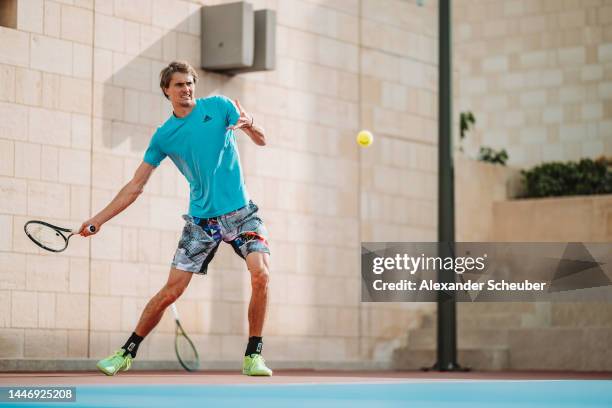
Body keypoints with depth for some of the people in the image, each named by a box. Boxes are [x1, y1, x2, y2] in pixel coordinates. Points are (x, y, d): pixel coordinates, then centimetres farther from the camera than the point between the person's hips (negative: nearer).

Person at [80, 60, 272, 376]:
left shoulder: (218, 106, 2)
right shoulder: (163, 136, 4)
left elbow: (261, 141, -2)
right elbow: (136, 185, 7)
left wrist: (249, 124, -26)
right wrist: (99, 218, -1)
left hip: (241, 213, 0)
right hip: (201, 220, 0)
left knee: (260, 274, -21)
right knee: (171, 290, -4)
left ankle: (253, 356, -8)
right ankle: (126, 353, 12)